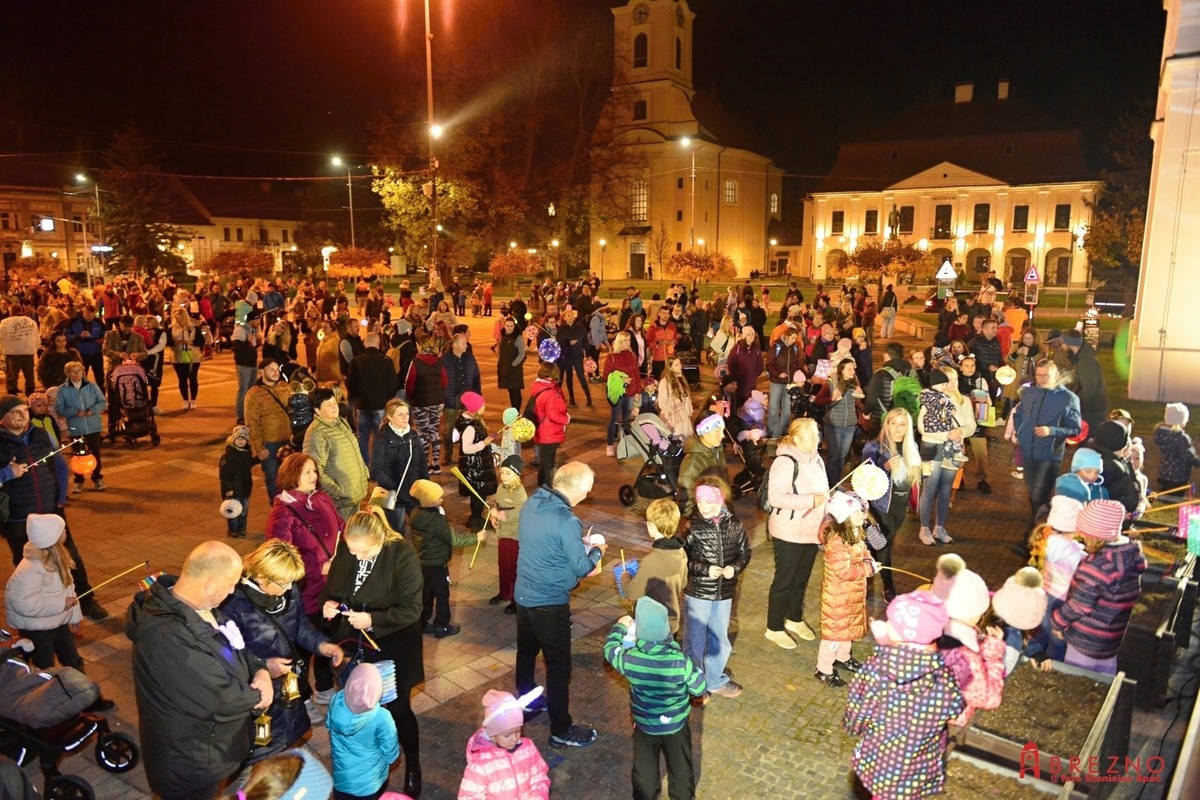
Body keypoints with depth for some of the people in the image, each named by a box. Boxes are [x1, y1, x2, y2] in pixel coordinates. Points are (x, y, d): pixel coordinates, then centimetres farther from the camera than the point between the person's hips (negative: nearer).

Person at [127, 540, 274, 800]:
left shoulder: (197, 607, -4)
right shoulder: (169, 640, -37)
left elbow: (235, 644, 9)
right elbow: (222, 700, -33)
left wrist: (260, 670, -10)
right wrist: (258, 697, -14)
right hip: (191, 767, -9)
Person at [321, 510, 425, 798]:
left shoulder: (402, 555, -23)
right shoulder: (345, 551, -9)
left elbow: (411, 609, -21)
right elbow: (331, 589, 6)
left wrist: (372, 620, -30)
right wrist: (328, 604, -15)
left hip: (391, 650, -4)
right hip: (353, 648, 4)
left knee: (398, 710, 9)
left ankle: (412, 769, 33)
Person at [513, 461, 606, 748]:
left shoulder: (532, 503, -4)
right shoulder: (567, 521, -28)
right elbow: (583, 568, -19)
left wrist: (578, 545, 9)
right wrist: (596, 551, 1)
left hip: (523, 595, 8)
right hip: (550, 603, -8)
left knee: (526, 651, 27)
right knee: (559, 666, 7)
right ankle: (561, 731, 20)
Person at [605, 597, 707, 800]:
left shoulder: (629, 659, -29)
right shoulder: (681, 661, -31)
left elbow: (610, 650, -6)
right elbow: (700, 689, -15)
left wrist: (620, 627, 11)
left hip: (645, 725, 0)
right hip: (676, 724, 0)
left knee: (645, 770, 24)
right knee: (680, 766, 25)